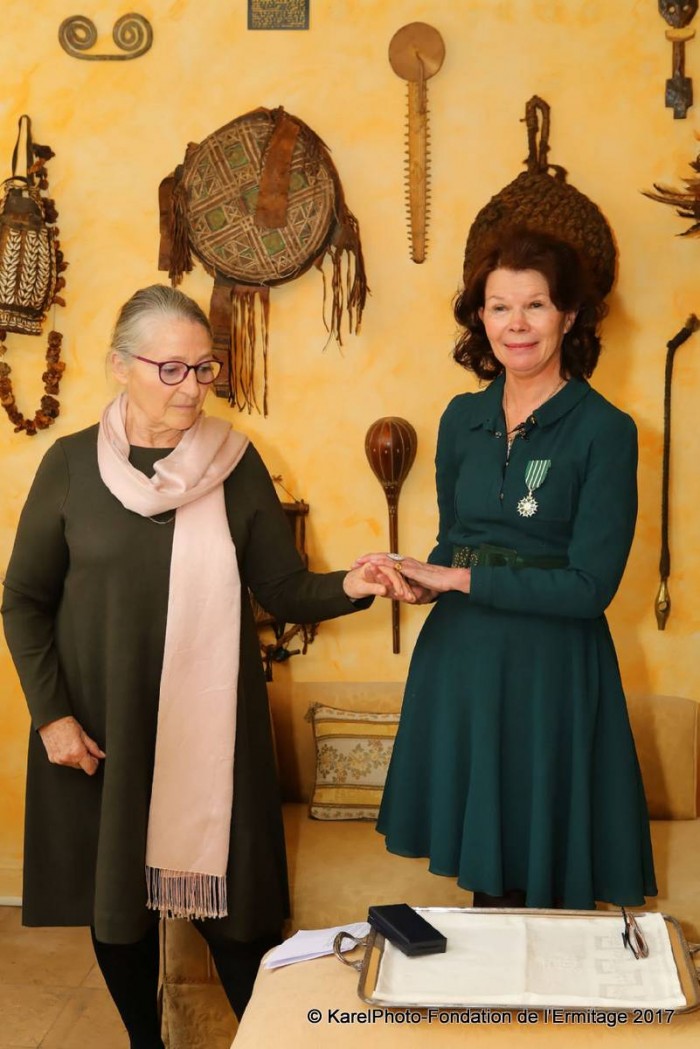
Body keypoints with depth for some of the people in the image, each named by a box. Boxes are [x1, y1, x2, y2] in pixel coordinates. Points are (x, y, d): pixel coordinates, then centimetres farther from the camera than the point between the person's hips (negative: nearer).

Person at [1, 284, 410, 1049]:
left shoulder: (237, 463, -1)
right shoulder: (72, 463, -3)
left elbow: (284, 590, -1)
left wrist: (349, 586, -21)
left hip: (211, 723, 0)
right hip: (100, 727, 0)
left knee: (227, 897, 3)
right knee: (114, 895, 11)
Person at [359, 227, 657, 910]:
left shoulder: (604, 431, -10)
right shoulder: (463, 418, 6)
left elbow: (590, 585, -15)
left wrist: (457, 579, -14)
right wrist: (420, 582, -7)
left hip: (551, 671, -4)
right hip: (460, 658, 5)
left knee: (542, 874, 5)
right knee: (483, 866, 13)